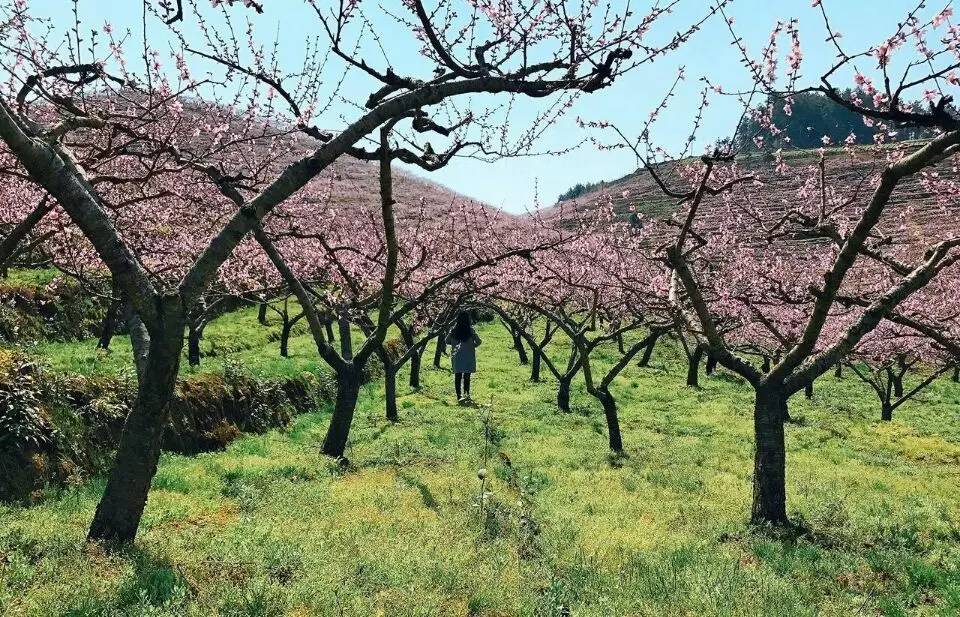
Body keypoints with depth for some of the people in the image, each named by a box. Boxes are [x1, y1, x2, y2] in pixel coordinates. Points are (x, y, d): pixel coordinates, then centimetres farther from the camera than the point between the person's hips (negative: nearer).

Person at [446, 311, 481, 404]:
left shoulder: (453, 329, -2)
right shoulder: (470, 329, -9)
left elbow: (447, 341, 5)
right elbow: (478, 341, -5)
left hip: (456, 355, 2)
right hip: (468, 355, -2)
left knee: (457, 376, 6)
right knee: (467, 376, 5)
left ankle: (459, 396, 5)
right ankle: (466, 394, -1)